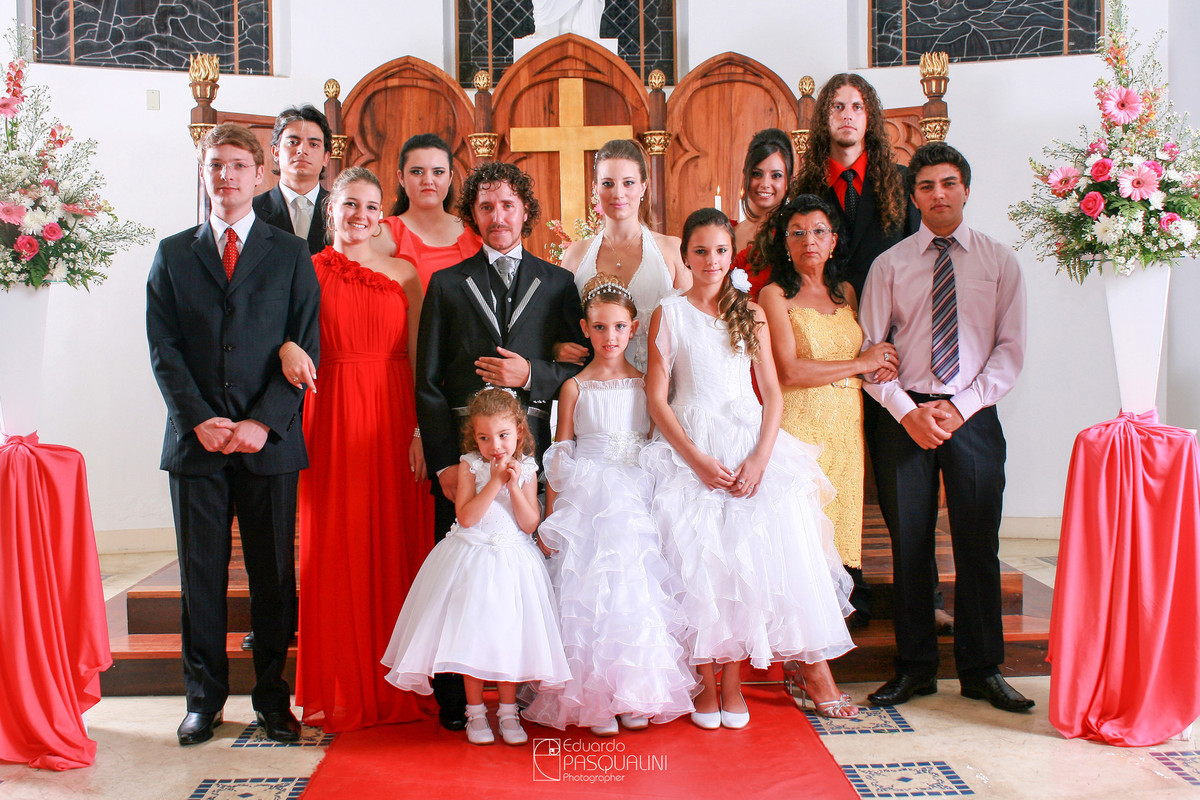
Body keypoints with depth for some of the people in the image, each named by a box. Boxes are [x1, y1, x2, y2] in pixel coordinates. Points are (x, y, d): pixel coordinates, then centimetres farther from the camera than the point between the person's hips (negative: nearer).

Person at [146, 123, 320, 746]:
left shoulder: (291, 255, 7)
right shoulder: (173, 254, 11)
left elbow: (305, 349, 0)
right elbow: (164, 350, 4)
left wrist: (262, 422, -11)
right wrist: (200, 419, -9)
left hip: (270, 441, -1)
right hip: (195, 440, 1)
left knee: (274, 574, 4)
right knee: (200, 575, 6)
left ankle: (273, 696, 17)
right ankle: (204, 696, 20)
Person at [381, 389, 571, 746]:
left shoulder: (526, 469, 3)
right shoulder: (469, 466, -3)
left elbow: (530, 524, -4)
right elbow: (466, 517, -15)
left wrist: (515, 487, -15)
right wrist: (495, 482, -19)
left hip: (513, 559, 1)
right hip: (472, 559, -1)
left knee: (510, 635, 3)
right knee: (472, 635, 1)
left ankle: (508, 711, 17)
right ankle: (475, 712, 15)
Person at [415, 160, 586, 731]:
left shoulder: (557, 283, 12)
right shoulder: (446, 284, 10)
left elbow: (581, 368, 9)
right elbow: (428, 382, 5)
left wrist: (531, 376, -10)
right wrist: (443, 462, -5)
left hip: (531, 447, 0)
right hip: (461, 448, 0)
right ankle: (454, 700, 13)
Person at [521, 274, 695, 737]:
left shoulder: (647, 385, 8)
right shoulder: (575, 388, 2)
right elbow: (559, 460, 3)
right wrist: (550, 518, -1)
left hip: (638, 504, 2)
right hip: (587, 503, -2)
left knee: (639, 593, -2)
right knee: (590, 594, -6)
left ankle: (636, 697, 11)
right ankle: (595, 701, 4)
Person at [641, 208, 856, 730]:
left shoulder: (750, 314, 11)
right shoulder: (669, 314, 3)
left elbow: (772, 393, 7)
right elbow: (657, 398, -2)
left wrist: (760, 457, -9)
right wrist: (699, 460, -12)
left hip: (752, 447, 2)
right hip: (691, 451, -2)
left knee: (750, 562, -4)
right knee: (697, 564, -7)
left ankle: (734, 683, 8)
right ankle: (707, 682, 8)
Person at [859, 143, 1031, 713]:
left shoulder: (1000, 260, 7)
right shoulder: (889, 265, 6)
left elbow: (1010, 349, 2)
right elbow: (870, 350, 3)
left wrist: (961, 406, -10)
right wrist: (907, 411, -9)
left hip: (973, 415, 0)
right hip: (905, 416, 0)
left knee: (978, 544, 3)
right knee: (909, 544, 4)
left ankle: (982, 670, 16)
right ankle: (914, 668, 16)